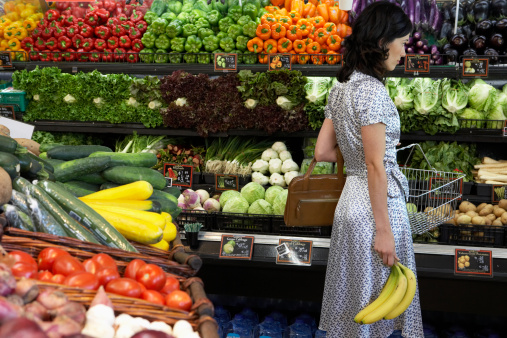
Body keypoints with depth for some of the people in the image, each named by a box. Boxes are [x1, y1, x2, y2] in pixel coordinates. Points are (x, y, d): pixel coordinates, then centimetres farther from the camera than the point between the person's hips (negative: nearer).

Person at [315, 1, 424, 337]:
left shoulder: (341, 88, 10)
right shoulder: (372, 90, -17)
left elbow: (323, 151, 10)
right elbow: (375, 166, -19)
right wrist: (384, 230, -17)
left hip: (351, 199, 9)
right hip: (376, 205, -9)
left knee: (353, 296, 18)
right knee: (377, 298, 4)